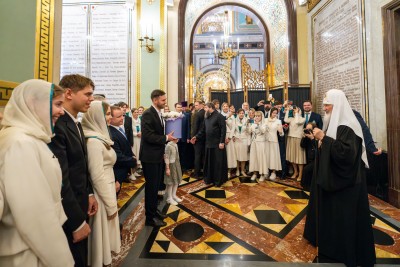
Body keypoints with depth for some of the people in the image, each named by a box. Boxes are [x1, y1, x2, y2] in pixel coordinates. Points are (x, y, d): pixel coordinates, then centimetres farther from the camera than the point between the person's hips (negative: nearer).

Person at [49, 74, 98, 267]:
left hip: (79, 204, 8)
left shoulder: (76, 123, 7)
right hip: (67, 214, -8)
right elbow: (61, 180, -25)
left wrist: (89, 193, 8)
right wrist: (78, 221, -18)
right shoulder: (57, 126, -24)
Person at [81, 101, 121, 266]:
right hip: (101, 194, -9)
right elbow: (97, 177, -23)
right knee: (101, 230, 11)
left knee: (106, 227, 23)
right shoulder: (93, 141, -22)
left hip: (106, 189, 9)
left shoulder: (100, 137, 6)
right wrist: (111, 204, -17)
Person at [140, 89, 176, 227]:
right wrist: (166, 138, -18)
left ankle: (154, 210, 35)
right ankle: (150, 217, 19)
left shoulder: (158, 114, 11)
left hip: (158, 155, 9)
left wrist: (162, 151, 12)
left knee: (156, 185, 18)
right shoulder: (148, 114, -17)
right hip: (150, 156, -9)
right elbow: (148, 136, -25)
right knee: (151, 186, 3)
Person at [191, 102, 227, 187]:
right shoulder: (206, 118, 15)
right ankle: (209, 178, 26)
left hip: (217, 144, -7)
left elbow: (223, 129, -14)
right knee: (208, 162, 12)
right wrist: (196, 137, 8)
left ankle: (218, 180, 15)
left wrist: (222, 142, -18)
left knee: (218, 162, 2)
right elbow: (203, 130, 18)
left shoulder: (219, 116, -8)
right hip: (208, 143, 7)